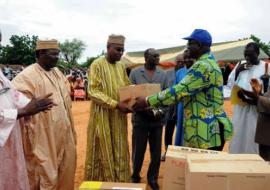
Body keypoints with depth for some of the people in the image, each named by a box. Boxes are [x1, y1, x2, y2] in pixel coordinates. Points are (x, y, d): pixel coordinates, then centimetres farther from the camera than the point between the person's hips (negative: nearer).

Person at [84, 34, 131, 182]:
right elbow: (93, 92, -18)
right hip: (102, 117, -6)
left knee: (119, 153, 12)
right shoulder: (97, 65, -11)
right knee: (103, 153, 5)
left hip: (119, 117, 6)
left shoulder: (121, 66, 9)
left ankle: (119, 182, 26)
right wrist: (116, 104, -25)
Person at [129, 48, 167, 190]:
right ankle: (135, 177, 28)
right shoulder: (135, 73, 2)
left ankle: (153, 178, 28)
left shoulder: (163, 74, 8)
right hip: (140, 118, -2)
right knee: (138, 150, 7)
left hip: (158, 119, 2)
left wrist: (162, 110, -10)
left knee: (156, 151, 9)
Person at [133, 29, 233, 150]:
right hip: (206, 130, 10)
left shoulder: (204, 66, -18)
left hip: (206, 133, -10)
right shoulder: (207, 63, 16)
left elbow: (180, 90, -23)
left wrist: (148, 101, -16)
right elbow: (186, 92, 18)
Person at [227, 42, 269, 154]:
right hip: (240, 106, 3)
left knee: (252, 136, 3)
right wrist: (236, 71, -8)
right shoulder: (240, 65, 6)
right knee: (237, 134, 10)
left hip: (256, 108, -3)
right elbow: (230, 85, 6)